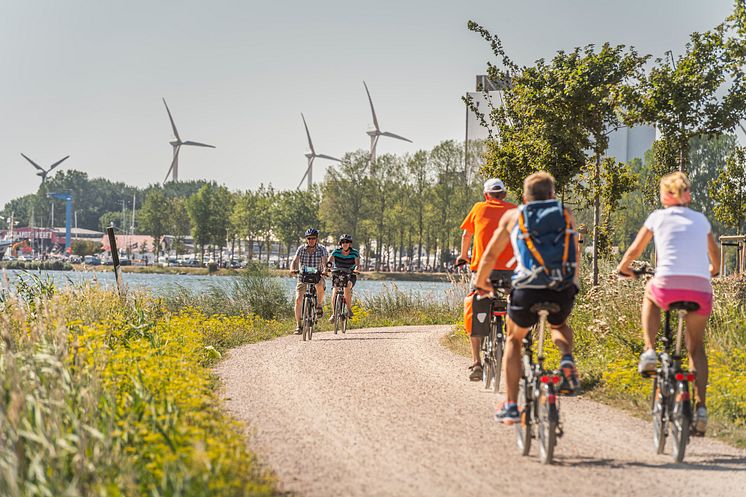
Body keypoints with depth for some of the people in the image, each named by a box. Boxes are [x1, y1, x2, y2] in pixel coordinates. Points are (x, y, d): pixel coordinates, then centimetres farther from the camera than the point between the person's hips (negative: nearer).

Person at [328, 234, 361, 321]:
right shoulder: (336, 251, -8)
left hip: (350, 276, -2)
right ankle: (334, 314, 1)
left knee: (347, 287, -33)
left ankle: (349, 309, -20)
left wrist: (356, 269, -47)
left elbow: (357, 263, -24)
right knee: (334, 293, -16)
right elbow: (330, 261, -19)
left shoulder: (354, 253, -11)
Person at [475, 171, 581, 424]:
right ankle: (567, 359, 3)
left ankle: (511, 406, 18)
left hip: (527, 292, -1)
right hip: (563, 292, 1)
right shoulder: (566, 215, 15)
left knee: (514, 340, 26)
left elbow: (491, 254, 18)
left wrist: (481, 282, 34)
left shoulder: (513, 216, 12)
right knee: (559, 325, 36)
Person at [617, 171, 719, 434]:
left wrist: (623, 268, 43)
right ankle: (701, 406, 6)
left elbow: (634, 251, 22)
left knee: (650, 292, 35)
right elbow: (714, 253, 39)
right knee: (696, 346, 20)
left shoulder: (658, 217, 15)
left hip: (668, 286, -2)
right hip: (701, 289, 2)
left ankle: (649, 352, 18)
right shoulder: (701, 219, 22)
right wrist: (713, 270, 60)